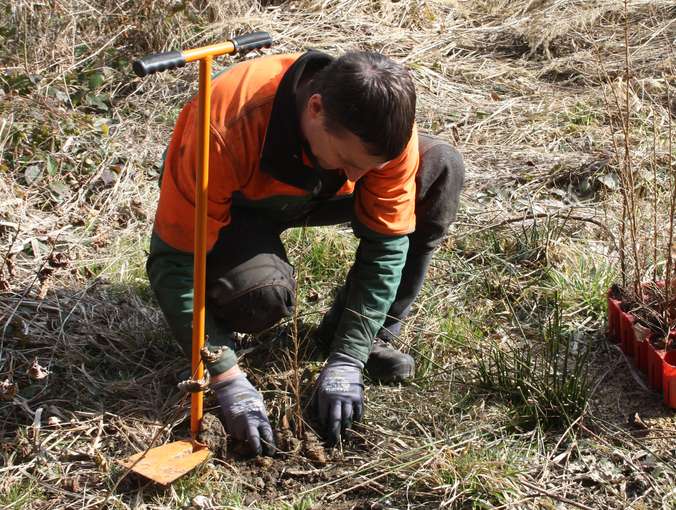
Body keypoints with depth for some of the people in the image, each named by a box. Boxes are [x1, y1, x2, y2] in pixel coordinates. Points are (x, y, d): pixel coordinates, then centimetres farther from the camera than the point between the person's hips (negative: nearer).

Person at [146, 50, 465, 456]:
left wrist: (345, 364, -24)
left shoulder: (387, 125, -30)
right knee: (261, 293, -38)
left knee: (442, 167, -19)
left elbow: (385, 245, -20)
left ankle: (371, 335, -6)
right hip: (234, 206, -4)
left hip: (318, 193, 4)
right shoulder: (225, 131, -41)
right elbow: (174, 261, -33)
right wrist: (229, 382, -35)